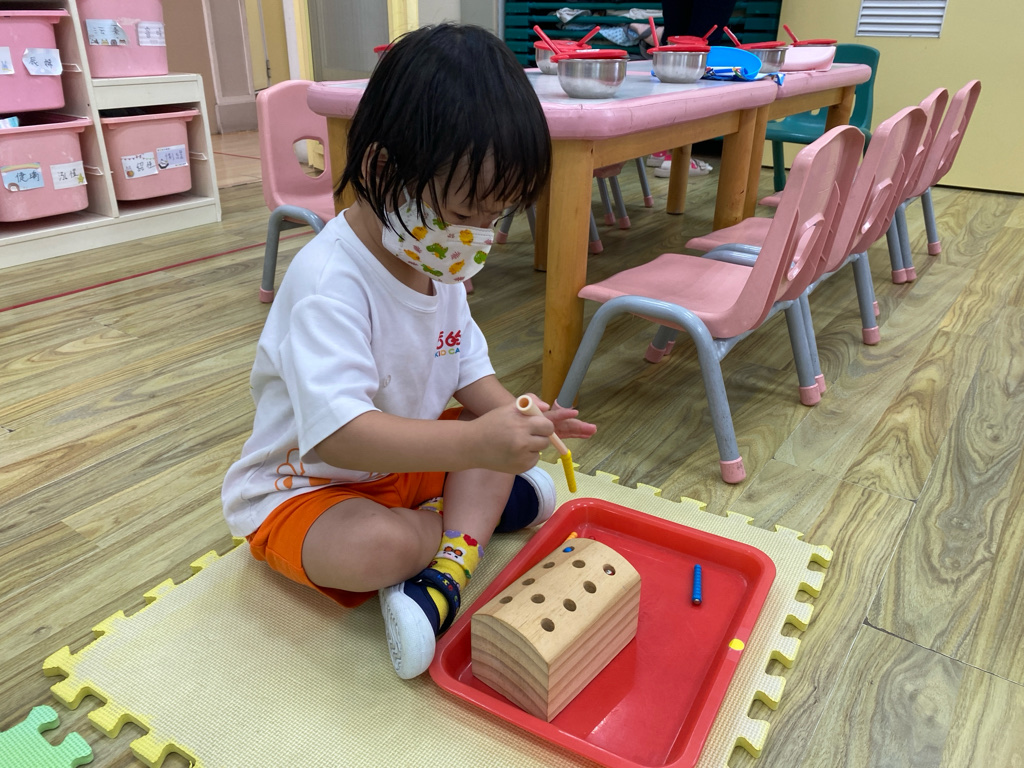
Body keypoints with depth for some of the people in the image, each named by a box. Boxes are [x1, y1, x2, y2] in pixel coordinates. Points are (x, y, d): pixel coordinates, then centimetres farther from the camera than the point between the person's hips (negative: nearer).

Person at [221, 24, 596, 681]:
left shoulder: (440, 262, -3)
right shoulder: (327, 283, -32)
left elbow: (468, 368, 3)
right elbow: (339, 433, -41)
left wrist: (516, 418, -18)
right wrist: (475, 443, -48)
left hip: (403, 456, 8)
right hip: (300, 487, -8)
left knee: (501, 443, -5)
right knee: (376, 548, -37)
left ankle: (446, 572, -18)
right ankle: (477, 512, -5)